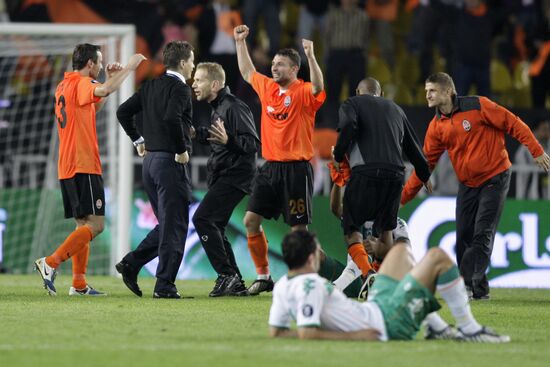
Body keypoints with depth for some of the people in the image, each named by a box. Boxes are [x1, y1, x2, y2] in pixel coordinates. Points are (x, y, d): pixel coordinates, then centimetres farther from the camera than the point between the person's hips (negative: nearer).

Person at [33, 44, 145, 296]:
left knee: (83, 224, 11)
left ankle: (79, 284, 7)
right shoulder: (81, 83, -9)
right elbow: (104, 90, -30)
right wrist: (129, 68, -19)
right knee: (95, 224, -11)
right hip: (83, 165, -10)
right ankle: (51, 263, -19)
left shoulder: (64, 85, 19)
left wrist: (111, 77, 23)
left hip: (67, 168, 10)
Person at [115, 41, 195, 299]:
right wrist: (182, 150, -18)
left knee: (166, 224, 18)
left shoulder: (151, 86, 12)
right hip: (170, 162, -8)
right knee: (173, 227, -2)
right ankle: (164, 285, -2)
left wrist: (138, 140, 17)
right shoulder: (180, 88, -12)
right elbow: (171, 118, -29)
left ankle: (131, 263, 8)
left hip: (150, 160, 8)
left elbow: (123, 111, 14)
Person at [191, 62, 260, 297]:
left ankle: (227, 274, -13)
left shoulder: (234, 108, -16)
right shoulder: (217, 107, 15)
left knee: (202, 218, -17)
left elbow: (253, 143, -22)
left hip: (235, 176, -11)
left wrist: (227, 139, -36)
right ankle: (236, 284, 15)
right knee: (214, 227, 10)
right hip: (221, 175, 11)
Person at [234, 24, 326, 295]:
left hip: (296, 169, -7)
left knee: (298, 227, -4)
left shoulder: (303, 93, -9)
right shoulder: (267, 88, 11)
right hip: (270, 167, 7)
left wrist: (310, 56, -40)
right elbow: (247, 72, 28)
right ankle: (263, 277, 12)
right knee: (251, 220, 3)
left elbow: (318, 87, -31)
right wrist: (240, 42, 28)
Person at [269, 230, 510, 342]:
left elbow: (275, 332, 4)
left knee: (400, 249, 27)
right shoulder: (310, 286, -26)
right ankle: (470, 330, 5)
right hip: (388, 322, -10)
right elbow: (306, 334, -35)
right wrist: (353, 335, -28)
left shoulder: (282, 287, -1)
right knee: (438, 257, -4)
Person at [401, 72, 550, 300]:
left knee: (482, 235, -12)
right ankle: (478, 289, 8)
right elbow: (426, 163, 5)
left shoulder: (477, 106, -12)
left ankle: (471, 285, -15)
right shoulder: (436, 126, 4)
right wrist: (402, 197, -1)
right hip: (467, 185, 6)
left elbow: (513, 124, -9)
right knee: (463, 237, 0)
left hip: (494, 179, -6)